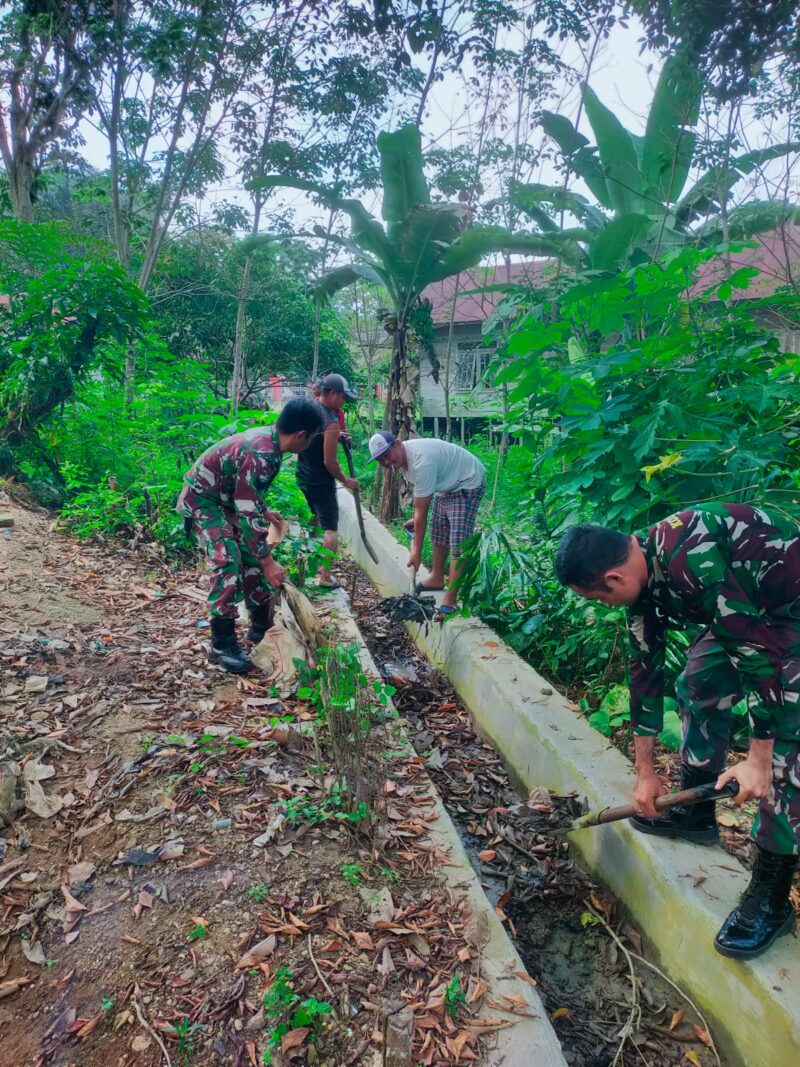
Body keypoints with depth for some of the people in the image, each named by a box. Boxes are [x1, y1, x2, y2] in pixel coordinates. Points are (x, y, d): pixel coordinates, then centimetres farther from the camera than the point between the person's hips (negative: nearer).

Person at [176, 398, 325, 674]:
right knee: (228, 564, -19)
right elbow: (247, 513, -32)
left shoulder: (268, 438, -3)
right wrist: (268, 562, -28)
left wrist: (265, 511, 27)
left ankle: (261, 628, 21)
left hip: (226, 498, 10)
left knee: (252, 557, 9)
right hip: (201, 500, -10)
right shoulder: (260, 454, -33)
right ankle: (222, 644, -10)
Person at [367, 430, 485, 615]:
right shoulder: (402, 457, -6)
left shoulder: (421, 462, -35)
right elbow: (420, 490, 12)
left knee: (459, 543, -16)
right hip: (446, 484, 10)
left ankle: (450, 600, -17)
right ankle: (437, 579, 39)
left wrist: (417, 551, -24)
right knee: (438, 533, 21)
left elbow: (421, 511, -31)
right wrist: (416, 521, 8)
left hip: (467, 484, -10)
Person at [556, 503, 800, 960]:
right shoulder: (643, 578, -5)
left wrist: (758, 759, -25)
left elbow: (758, 650, -32)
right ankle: (696, 813, 28)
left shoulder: (688, 559, -35)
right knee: (699, 687, 11)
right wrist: (646, 773, 7)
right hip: (754, 607, 9)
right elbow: (645, 670, 2)